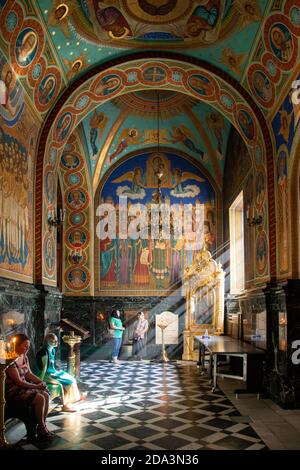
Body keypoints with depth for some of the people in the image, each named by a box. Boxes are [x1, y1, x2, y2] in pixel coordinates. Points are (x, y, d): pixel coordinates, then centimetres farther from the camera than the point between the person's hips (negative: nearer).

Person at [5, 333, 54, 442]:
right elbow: (18, 381, -23)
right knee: (39, 399, -24)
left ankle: (43, 426, -1)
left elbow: (29, 374, 13)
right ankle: (41, 430, -8)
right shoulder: (11, 360, -23)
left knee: (46, 395, -9)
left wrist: (41, 382, -3)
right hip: (12, 391, -9)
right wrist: (36, 386, -16)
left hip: (23, 387, 9)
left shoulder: (24, 357, 6)